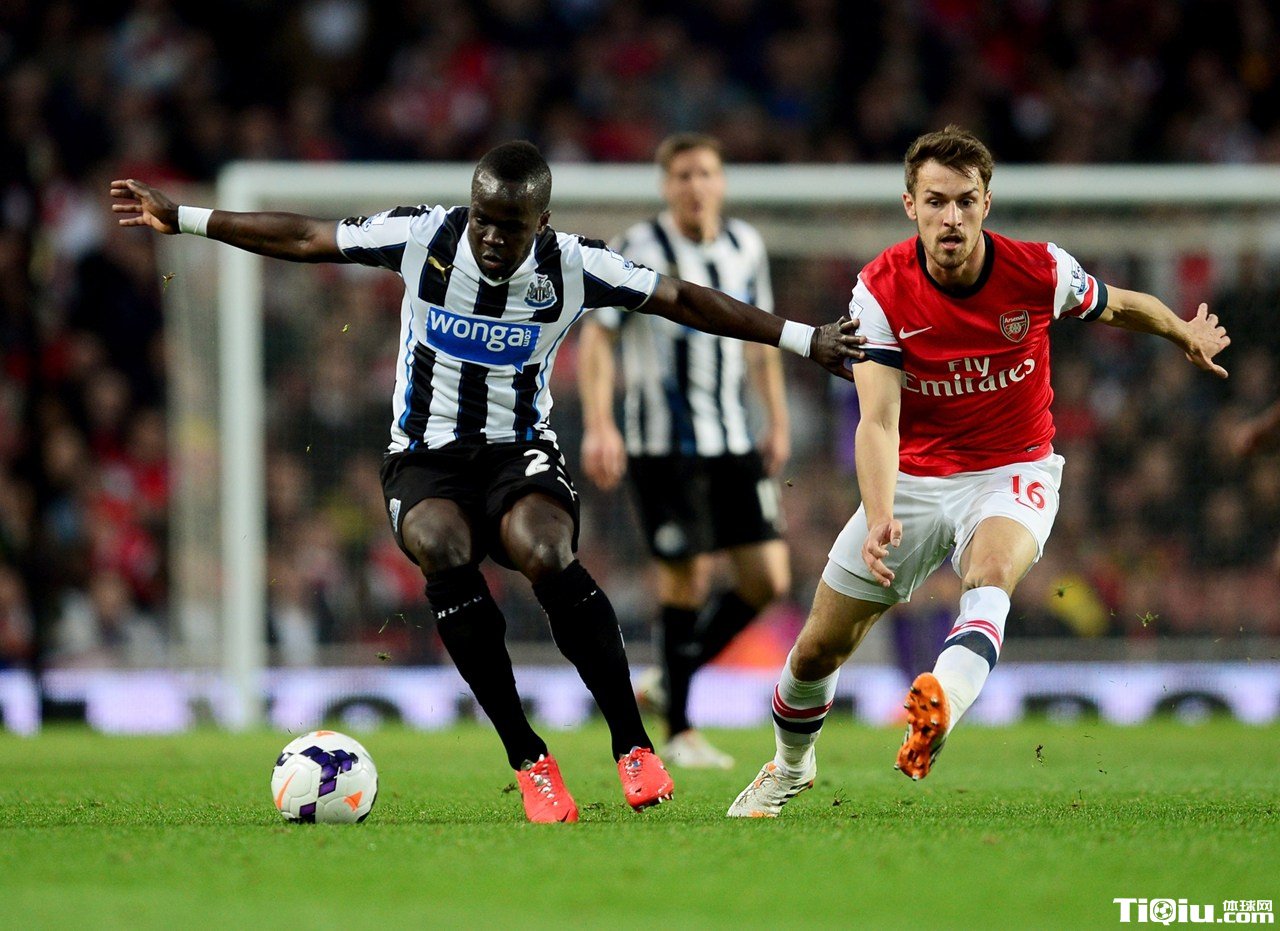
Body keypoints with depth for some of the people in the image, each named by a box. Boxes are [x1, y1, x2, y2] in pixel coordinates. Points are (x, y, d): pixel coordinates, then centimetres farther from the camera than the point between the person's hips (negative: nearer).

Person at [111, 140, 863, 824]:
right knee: (442, 548, -34)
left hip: (521, 451, -1)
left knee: (546, 555, -34)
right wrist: (181, 219, 1)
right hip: (427, 455, 1)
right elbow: (304, 239, 0)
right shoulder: (423, 237, -8)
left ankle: (633, 746, -21)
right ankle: (529, 760, -27)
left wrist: (805, 340, -3)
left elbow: (683, 301, -2)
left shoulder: (573, 268, -9)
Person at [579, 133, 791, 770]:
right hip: (663, 447, -6)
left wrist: (777, 419, 18)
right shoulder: (639, 251, -9)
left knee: (768, 579, 0)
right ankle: (679, 732, 9)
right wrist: (598, 426, -20)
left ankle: (668, 681, 19)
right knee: (686, 579, -5)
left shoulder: (746, 248, 8)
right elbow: (596, 337, -11)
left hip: (734, 446, 6)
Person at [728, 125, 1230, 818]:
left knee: (990, 575, -37)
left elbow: (1117, 307, 9)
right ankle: (790, 766, 36)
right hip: (914, 479, 1)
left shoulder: (1040, 270, -15)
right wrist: (879, 519, -42)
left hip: (1013, 472, -1)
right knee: (818, 650, 5)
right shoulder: (881, 289, -17)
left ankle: (939, 711, -64)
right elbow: (878, 419, -26)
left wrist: (1187, 336, 26)